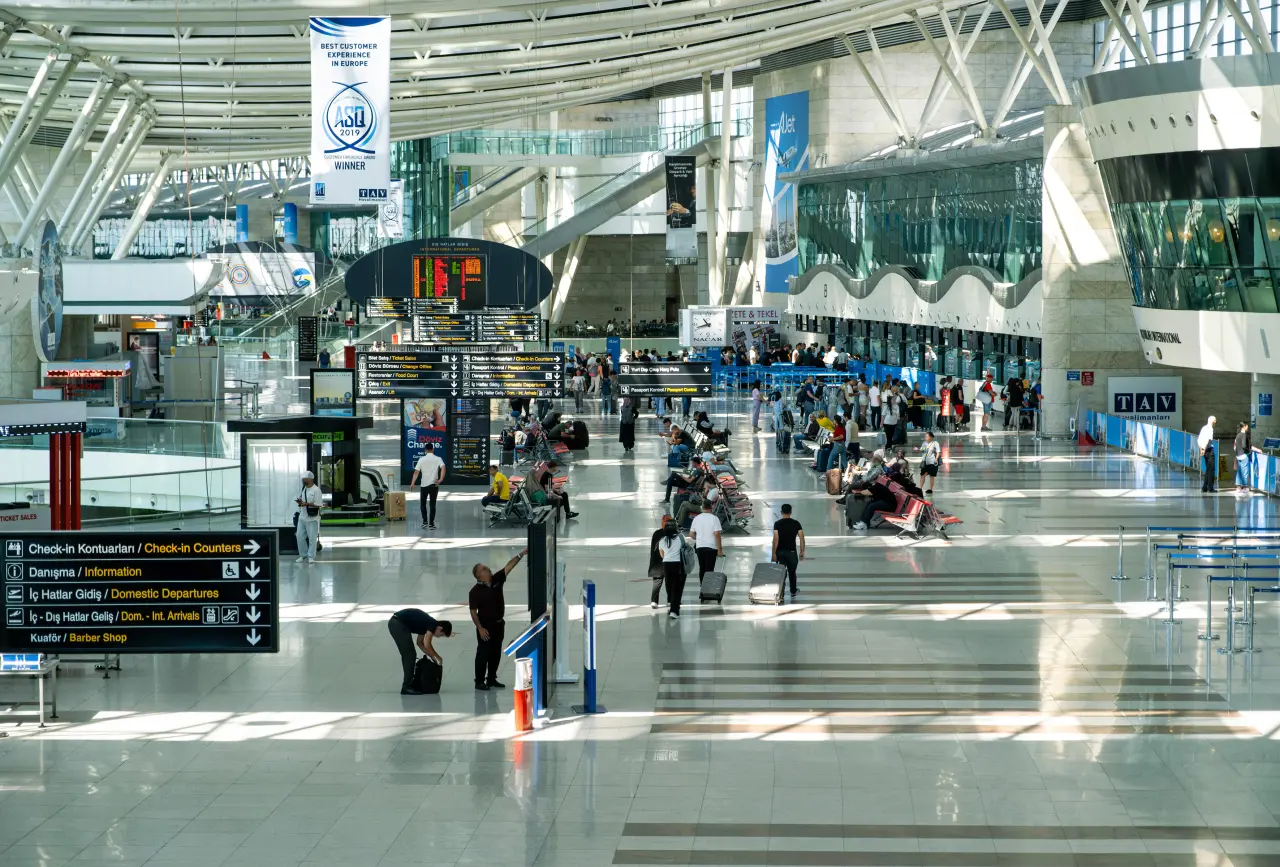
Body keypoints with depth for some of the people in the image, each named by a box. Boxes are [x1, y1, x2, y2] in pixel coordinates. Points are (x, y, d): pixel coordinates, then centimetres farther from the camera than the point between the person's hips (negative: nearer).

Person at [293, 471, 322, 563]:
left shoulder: (316, 490, -13)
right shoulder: (303, 489, 9)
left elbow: (318, 505, -16)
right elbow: (299, 499, 19)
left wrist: (306, 504, -23)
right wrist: (299, 501, -5)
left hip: (312, 518, -7)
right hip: (302, 517, 7)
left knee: (312, 538, -1)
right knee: (300, 537, 8)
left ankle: (311, 556, 6)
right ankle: (303, 555, 20)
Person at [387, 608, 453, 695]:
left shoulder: (426, 624, 19)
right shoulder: (433, 624, -7)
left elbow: (420, 642, 29)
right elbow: (427, 645, -13)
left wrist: (432, 656, 23)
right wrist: (438, 657, 0)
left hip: (394, 623, 10)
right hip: (398, 624, -10)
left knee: (407, 655, 18)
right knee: (410, 655, -6)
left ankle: (408, 683, 27)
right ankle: (406, 687, -4)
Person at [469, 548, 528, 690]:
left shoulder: (496, 580, 0)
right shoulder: (475, 591, -15)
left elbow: (509, 566, -4)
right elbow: (473, 612, -14)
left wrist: (521, 554, -14)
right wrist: (480, 628, -19)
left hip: (498, 624, 6)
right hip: (485, 626, -6)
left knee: (496, 653, 13)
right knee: (483, 653, -1)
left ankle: (491, 679, 24)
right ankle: (479, 681, 6)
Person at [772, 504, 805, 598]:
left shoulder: (777, 524, -8)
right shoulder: (796, 523, -3)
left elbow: (775, 539, -14)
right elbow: (802, 538, -5)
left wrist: (774, 553, -10)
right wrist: (802, 551, 3)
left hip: (780, 552, -1)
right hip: (792, 552, 1)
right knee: (792, 573, 19)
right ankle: (793, 593, 30)